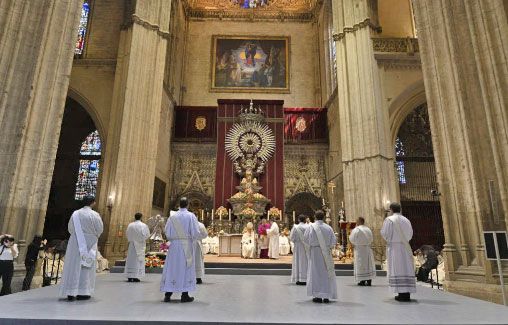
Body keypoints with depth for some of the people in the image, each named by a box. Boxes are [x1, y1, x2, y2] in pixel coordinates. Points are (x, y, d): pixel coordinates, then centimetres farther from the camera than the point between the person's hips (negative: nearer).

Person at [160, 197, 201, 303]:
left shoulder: (172, 217, 2)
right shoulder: (191, 216, -6)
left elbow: (167, 233, 2)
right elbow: (196, 233, -9)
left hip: (174, 245, 2)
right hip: (187, 246, -2)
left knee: (171, 268, 8)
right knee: (186, 268, 5)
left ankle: (168, 295, 9)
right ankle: (185, 295, 8)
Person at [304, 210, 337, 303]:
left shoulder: (311, 227, -8)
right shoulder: (328, 228, -4)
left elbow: (305, 239, -2)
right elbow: (334, 241, -2)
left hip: (314, 252, -1)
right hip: (326, 254, 1)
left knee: (315, 273, 7)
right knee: (326, 274, 9)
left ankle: (318, 296, 8)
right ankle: (326, 296, 9)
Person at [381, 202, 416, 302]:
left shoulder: (389, 220, -7)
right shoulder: (406, 220, 9)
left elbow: (384, 233, -9)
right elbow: (410, 234, 12)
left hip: (394, 247, -5)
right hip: (405, 247, 5)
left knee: (397, 269, -2)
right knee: (406, 269, 6)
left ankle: (402, 294, -4)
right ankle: (407, 293, 6)